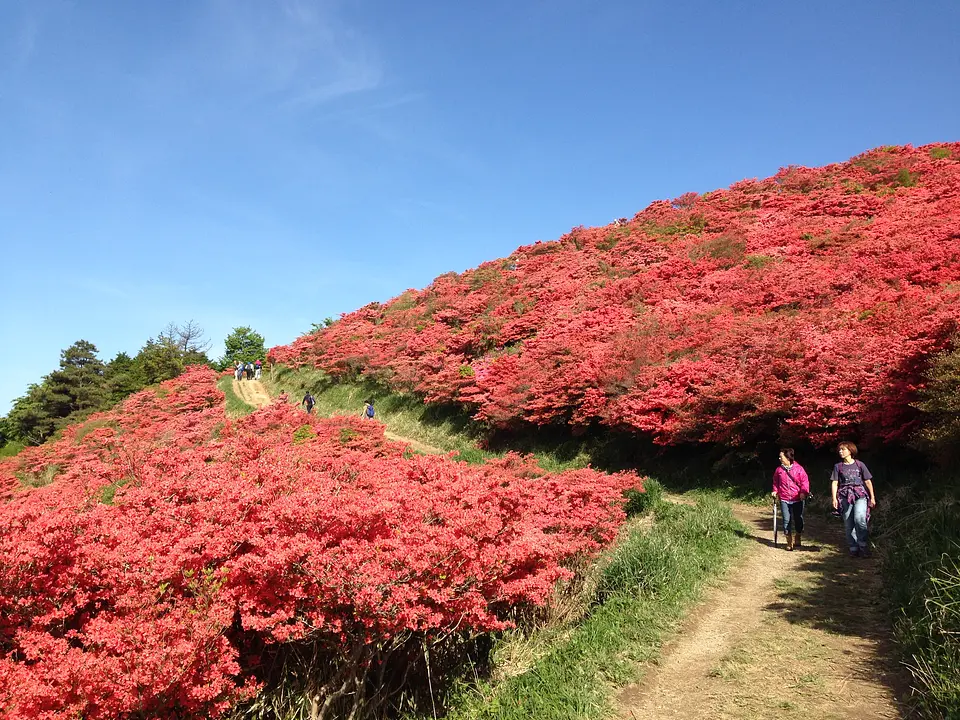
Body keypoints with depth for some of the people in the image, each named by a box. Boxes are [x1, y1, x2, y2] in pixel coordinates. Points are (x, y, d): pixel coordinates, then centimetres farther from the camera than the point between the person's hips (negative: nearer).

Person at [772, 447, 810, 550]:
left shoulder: (798, 468, -6)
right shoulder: (779, 469, 3)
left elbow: (805, 481, -4)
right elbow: (776, 482, 15)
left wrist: (804, 492, -17)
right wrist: (775, 491, 2)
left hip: (797, 499, -2)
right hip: (784, 499, 2)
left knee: (799, 520, 7)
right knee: (786, 521, -1)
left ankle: (797, 542, 25)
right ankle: (789, 543, 10)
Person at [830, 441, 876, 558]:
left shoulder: (859, 464, 8)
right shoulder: (838, 466, 11)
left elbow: (868, 481, 11)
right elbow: (834, 483, 7)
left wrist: (872, 497, 8)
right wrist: (834, 498, -3)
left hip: (860, 495, -2)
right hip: (845, 496, 2)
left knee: (859, 518, -22)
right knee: (848, 524, 0)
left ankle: (863, 545, -11)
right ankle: (853, 549, 7)